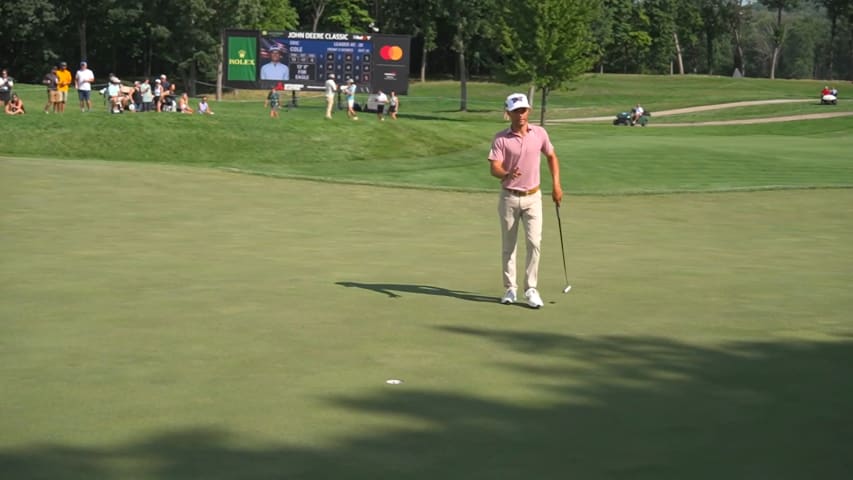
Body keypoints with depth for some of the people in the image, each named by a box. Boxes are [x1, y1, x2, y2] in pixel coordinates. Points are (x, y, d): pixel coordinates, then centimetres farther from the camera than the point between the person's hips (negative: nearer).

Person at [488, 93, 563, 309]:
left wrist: (556, 185, 8)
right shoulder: (501, 138, -8)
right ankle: (510, 288, 18)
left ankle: (531, 289, -3)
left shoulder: (539, 133, 0)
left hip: (533, 197, 1)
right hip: (509, 197, -1)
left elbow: (551, 157, 15)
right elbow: (494, 168, -15)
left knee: (534, 242, -10)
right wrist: (507, 174, -37)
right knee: (508, 246, 6)